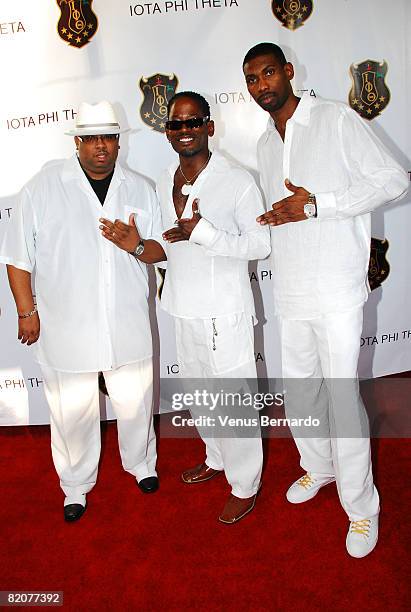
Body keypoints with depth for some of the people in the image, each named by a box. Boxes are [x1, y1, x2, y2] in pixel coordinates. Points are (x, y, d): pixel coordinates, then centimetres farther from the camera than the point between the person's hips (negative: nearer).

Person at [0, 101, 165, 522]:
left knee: (135, 403, 16)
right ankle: (76, 485, 36)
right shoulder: (44, 186, -4)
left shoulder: (138, 188, 4)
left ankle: (141, 463, 44)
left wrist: (139, 247, -15)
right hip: (65, 326, -2)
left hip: (127, 324, 2)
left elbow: (159, 248, 8)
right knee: (72, 410, 12)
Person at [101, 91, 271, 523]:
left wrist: (202, 233, -25)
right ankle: (216, 458, 47)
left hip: (225, 310, -7)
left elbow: (260, 245, -15)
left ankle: (244, 486, 26)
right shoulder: (164, 183, 7)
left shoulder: (237, 181, -14)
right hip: (185, 309, 8)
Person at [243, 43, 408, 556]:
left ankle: (361, 506, 16)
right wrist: (269, 220, 0)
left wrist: (317, 204, -18)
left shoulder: (336, 119, -5)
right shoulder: (265, 145, 15)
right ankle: (318, 466, 40)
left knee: (341, 396, -3)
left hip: (336, 288, -6)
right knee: (297, 388, 16)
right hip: (289, 288, 7)